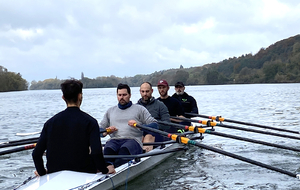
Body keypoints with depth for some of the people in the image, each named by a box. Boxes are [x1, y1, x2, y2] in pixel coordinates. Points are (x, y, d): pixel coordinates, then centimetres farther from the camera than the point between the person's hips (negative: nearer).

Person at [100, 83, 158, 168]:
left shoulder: (139, 109, 18)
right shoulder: (110, 111, 29)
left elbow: (154, 125, 8)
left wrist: (139, 126, -9)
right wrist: (107, 131, 4)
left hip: (133, 139, -3)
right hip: (114, 140, 3)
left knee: (125, 149, -39)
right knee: (108, 150, -35)